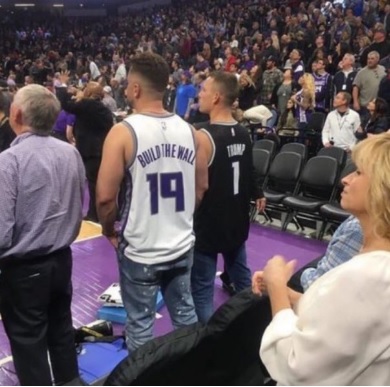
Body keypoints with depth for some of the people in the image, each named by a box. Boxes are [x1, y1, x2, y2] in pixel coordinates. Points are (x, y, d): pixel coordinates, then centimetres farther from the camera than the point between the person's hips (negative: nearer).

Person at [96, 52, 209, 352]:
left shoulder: (123, 132, -15)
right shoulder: (189, 131, 0)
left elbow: (106, 197, -16)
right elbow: (201, 187, 8)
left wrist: (109, 230, 2)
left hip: (140, 249, -5)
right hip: (182, 244, 5)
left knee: (140, 323, 12)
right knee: (184, 312, 21)